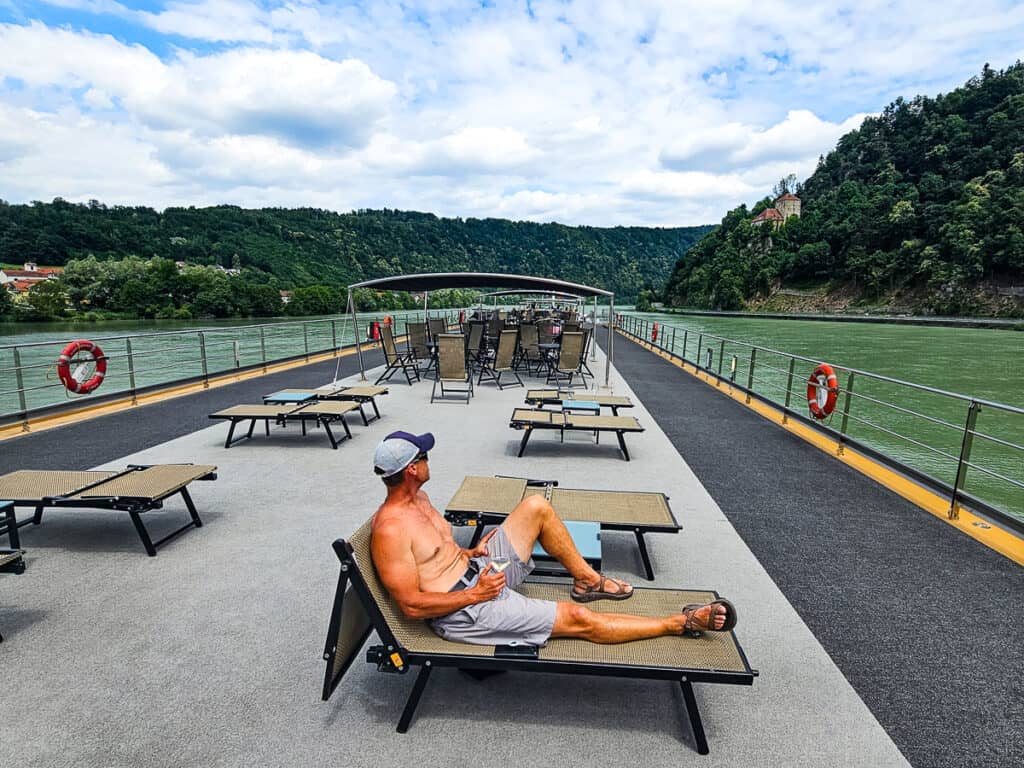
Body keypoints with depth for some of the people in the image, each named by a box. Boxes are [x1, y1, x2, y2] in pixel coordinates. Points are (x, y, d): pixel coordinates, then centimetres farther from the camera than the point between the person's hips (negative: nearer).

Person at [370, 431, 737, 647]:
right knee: (578, 619, -13)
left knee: (537, 506, 1)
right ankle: (683, 623, 0)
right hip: (463, 611, -9)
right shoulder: (390, 530, -25)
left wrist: (468, 553, 0)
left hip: (478, 571, 9)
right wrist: (476, 594, -22)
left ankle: (588, 580, 14)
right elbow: (412, 605, -24)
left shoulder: (417, 498, 4)